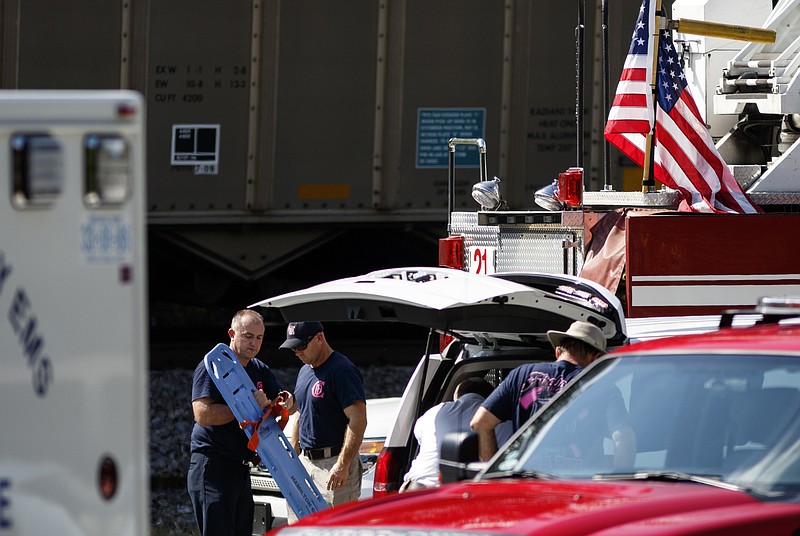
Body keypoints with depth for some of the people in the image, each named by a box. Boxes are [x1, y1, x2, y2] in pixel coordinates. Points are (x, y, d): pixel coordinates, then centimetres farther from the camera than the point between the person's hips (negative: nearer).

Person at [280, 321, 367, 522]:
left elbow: (358, 420, -20)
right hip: (305, 462, 9)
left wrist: (343, 464, -25)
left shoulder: (342, 371, -14)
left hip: (334, 463, -9)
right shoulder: (304, 371, 16)